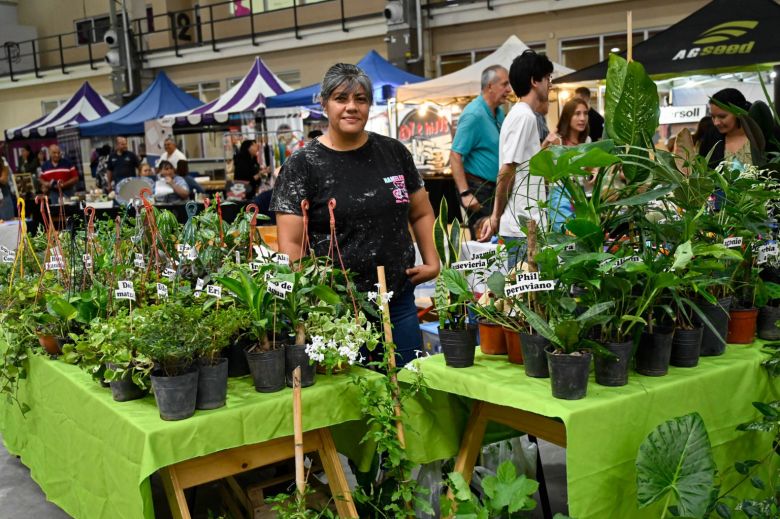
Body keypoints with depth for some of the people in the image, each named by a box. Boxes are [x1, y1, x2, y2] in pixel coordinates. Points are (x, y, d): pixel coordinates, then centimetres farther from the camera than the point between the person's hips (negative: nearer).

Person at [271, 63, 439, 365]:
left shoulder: (394, 152, 7)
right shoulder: (302, 165, -4)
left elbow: (421, 213, 17)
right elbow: (290, 243, -7)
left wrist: (432, 261, 3)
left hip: (400, 303, 4)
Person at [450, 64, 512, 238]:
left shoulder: (499, 112, 10)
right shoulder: (474, 114, -18)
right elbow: (455, 156, -22)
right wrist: (465, 194, -27)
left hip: (494, 187, 9)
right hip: (477, 187, -9)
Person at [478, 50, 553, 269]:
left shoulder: (520, 115, 16)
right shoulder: (524, 116, -13)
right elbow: (506, 173, -15)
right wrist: (496, 217, -10)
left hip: (525, 224, 9)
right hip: (524, 227, -9)